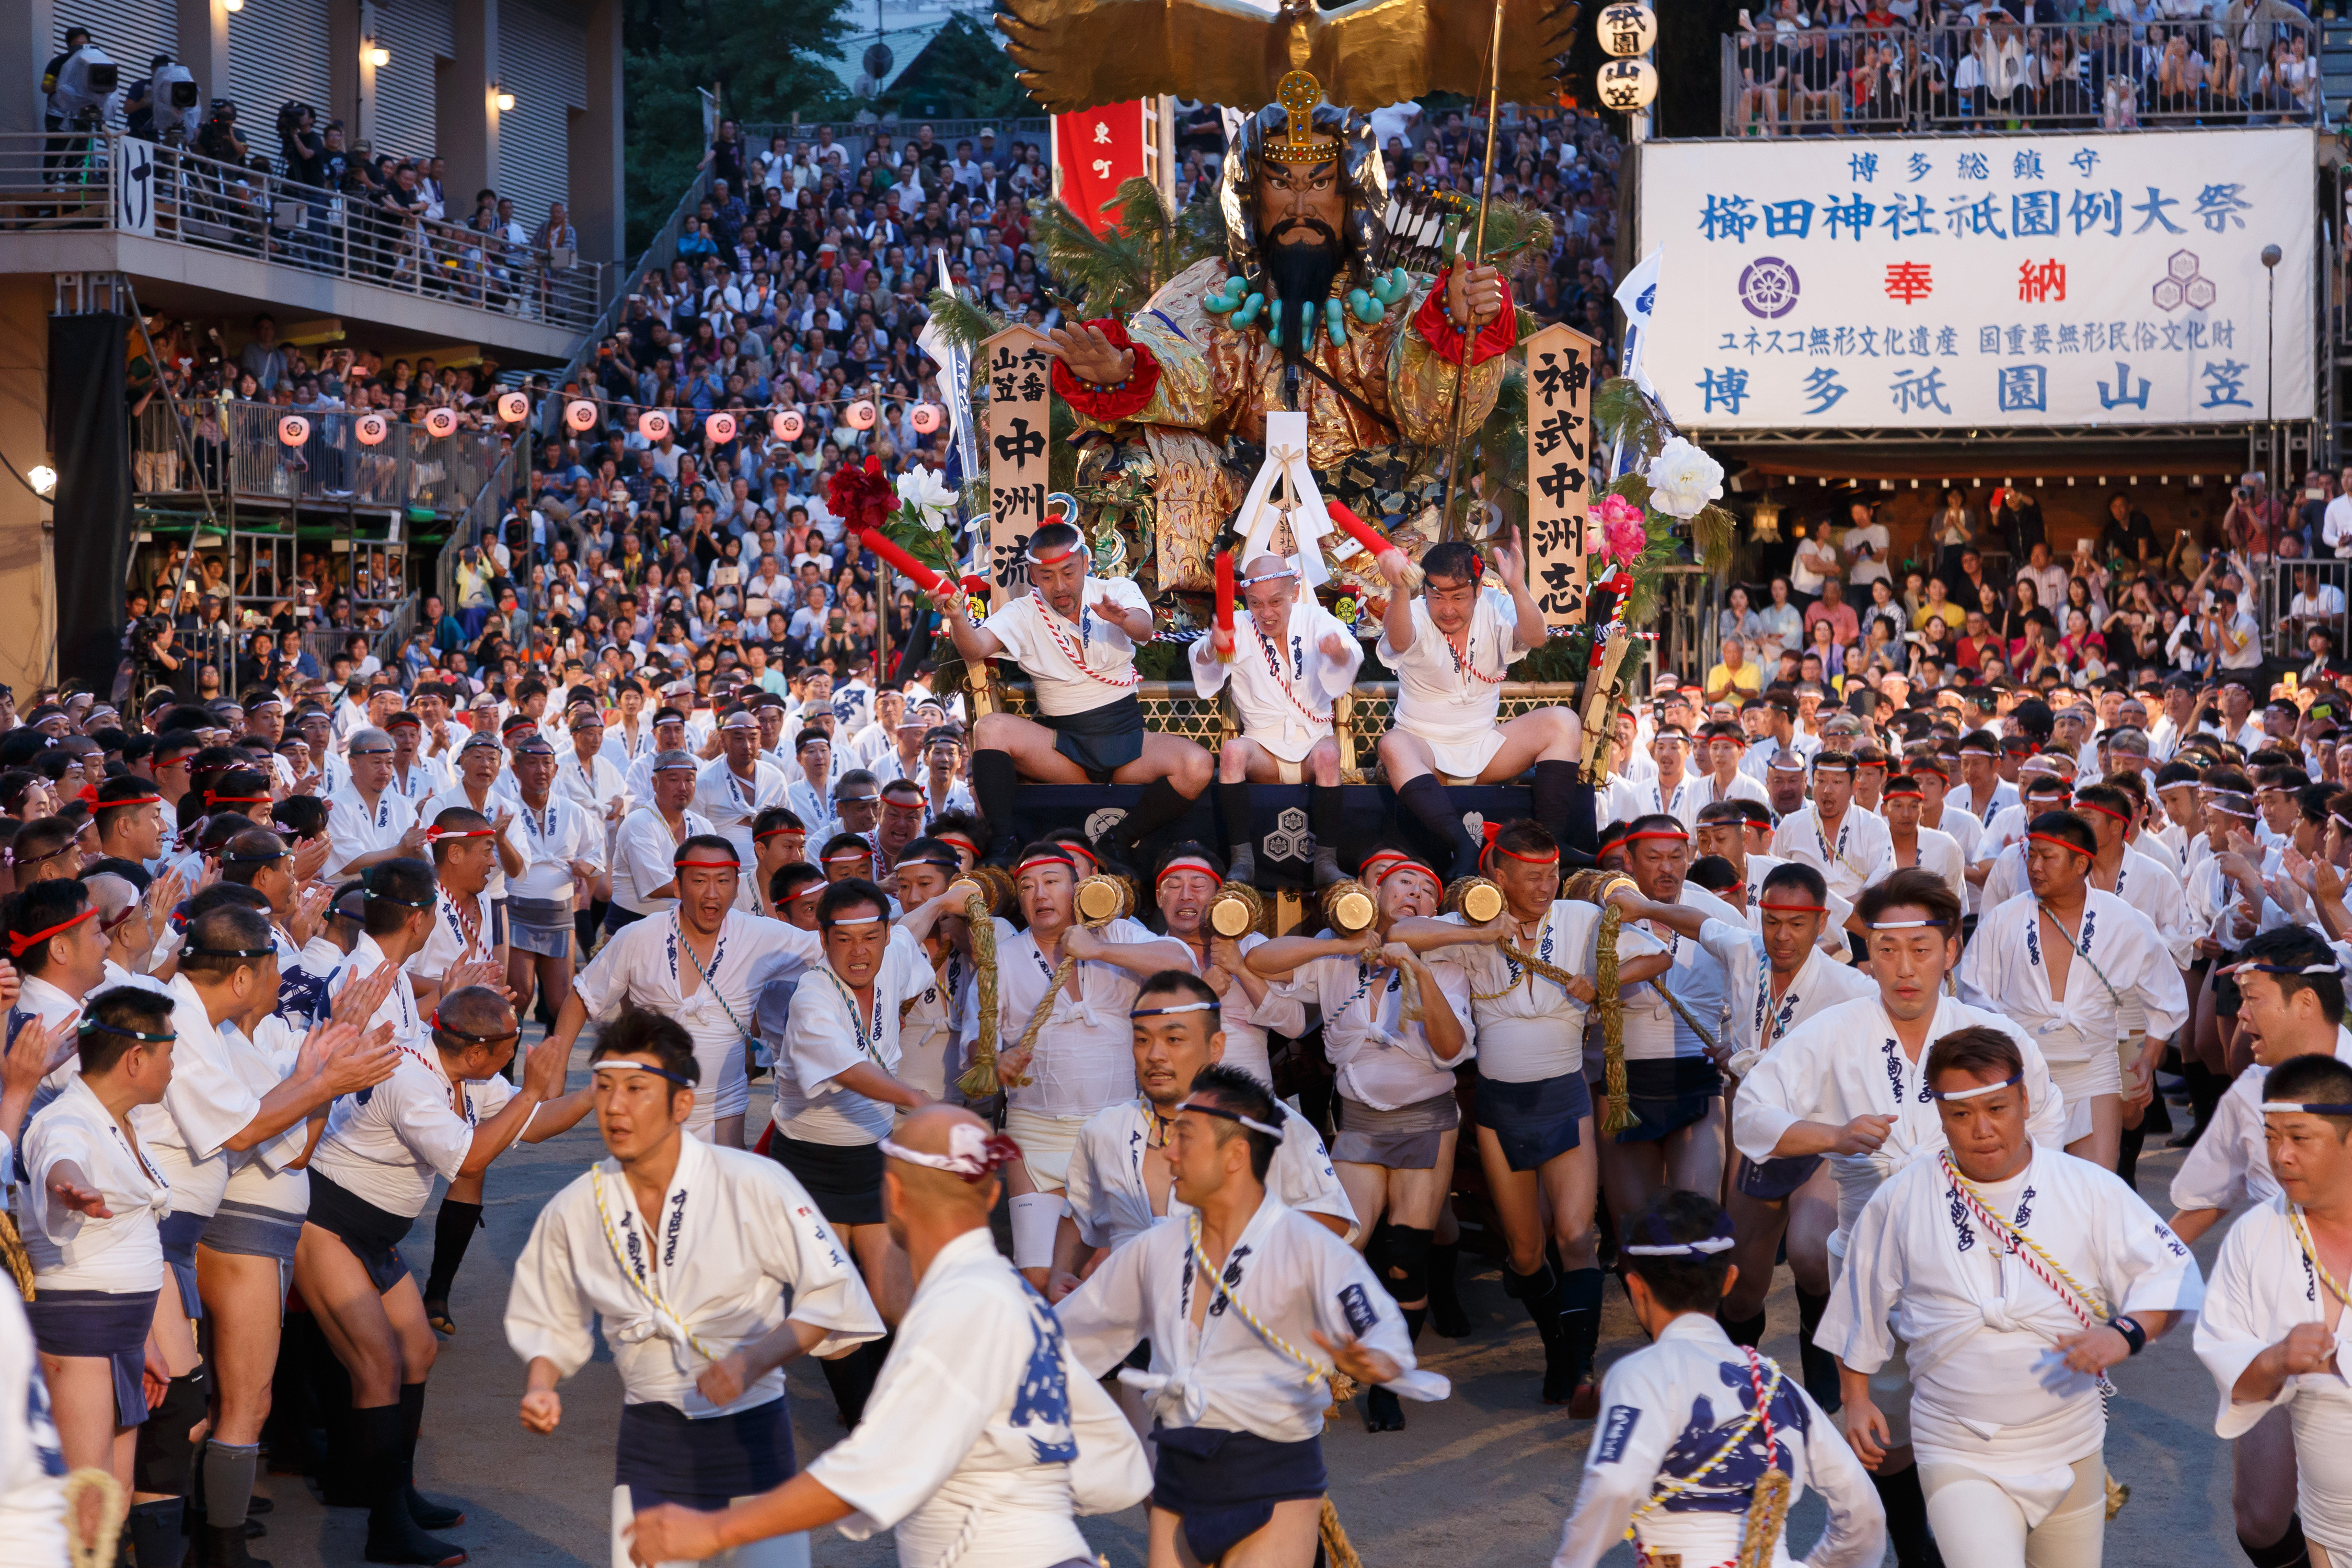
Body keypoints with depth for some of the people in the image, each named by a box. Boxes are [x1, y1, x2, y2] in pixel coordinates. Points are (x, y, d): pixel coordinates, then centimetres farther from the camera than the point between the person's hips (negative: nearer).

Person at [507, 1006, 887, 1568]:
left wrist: (755, 1360, -21)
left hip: (753, 1436, -2)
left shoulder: (756, 1185, -13)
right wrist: (540, 1386, -5)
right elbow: (548, 1325, 14)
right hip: (651, 1441, 2)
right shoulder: (573, 1212, -2)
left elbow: (834, 1296, -9)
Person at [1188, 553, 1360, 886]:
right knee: (1232, 751, -31)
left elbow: (1350, 656, -21)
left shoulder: (1314, 620, 0)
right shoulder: (1240, 629, 2)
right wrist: (1212, 648, -44)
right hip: (1264, 749, 0)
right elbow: (1201, 659, -19)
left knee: (1327, 754, -33)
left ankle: (1326, 861, -27)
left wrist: (1340, 650, -47)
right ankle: (1242, 861, -28)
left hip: (1313, 738, 0)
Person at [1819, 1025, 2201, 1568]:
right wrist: (1857, 1400, 10)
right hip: (1958, 1458, -2)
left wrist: (2125, 1334, -18)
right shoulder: (1900, 1202, -1)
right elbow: (1861, 1314, 12)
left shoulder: (2091, 1190, -2)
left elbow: (2172, 1274, -1)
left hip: (2070, 1452, 2)